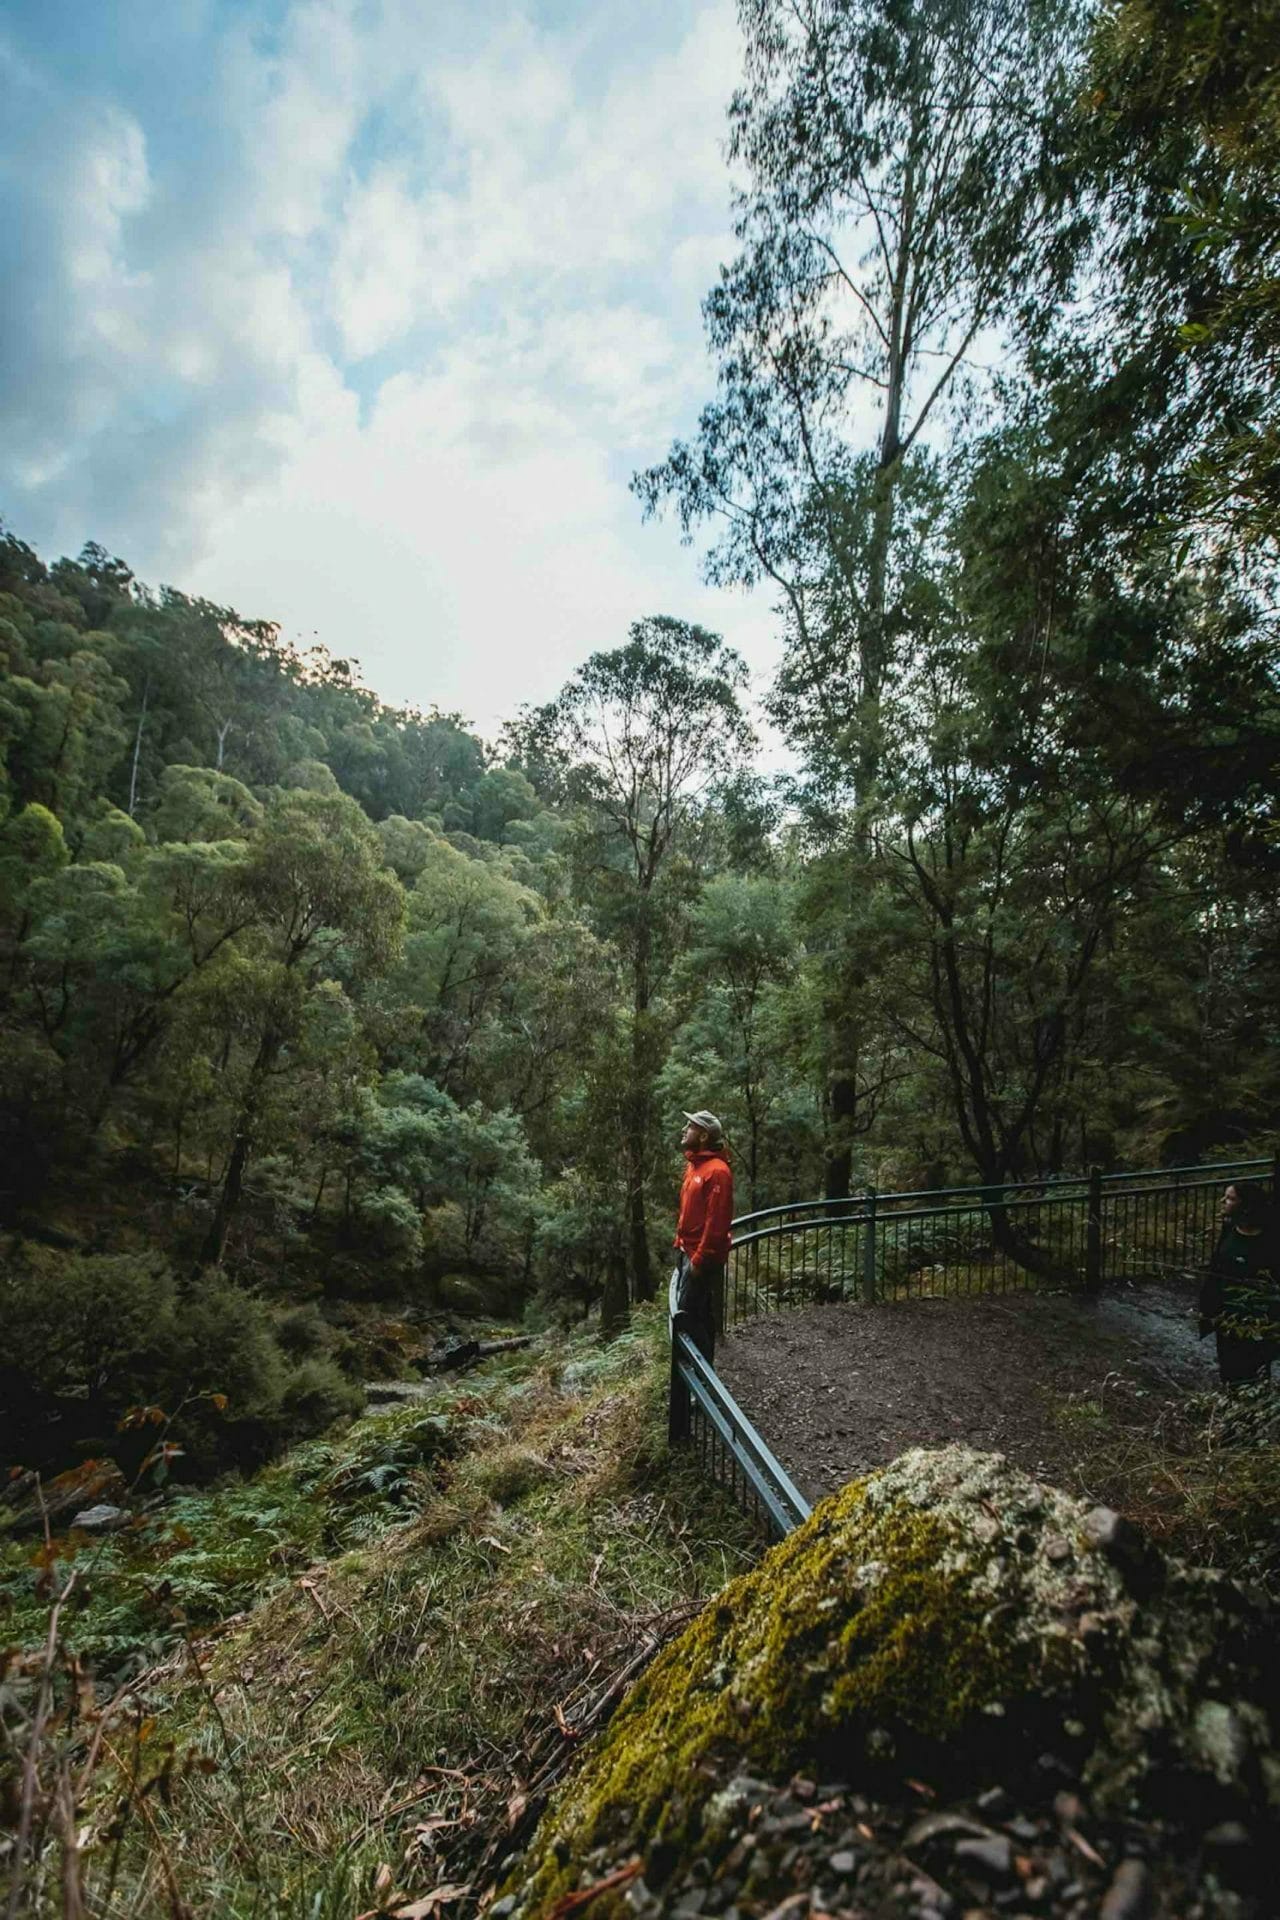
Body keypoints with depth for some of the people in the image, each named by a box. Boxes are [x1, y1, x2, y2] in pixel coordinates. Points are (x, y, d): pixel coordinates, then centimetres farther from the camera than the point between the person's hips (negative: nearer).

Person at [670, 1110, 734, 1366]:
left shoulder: (717, 1171, -18)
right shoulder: (694, 1165, 12)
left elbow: (717, 1222, -22)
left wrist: (699, 1260, -21)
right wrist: (680, 1246, 16)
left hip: (702, 1258, -9)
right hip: (687, 1253, 9)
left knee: (688, 1315, -5)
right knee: (690, 1313, 15)